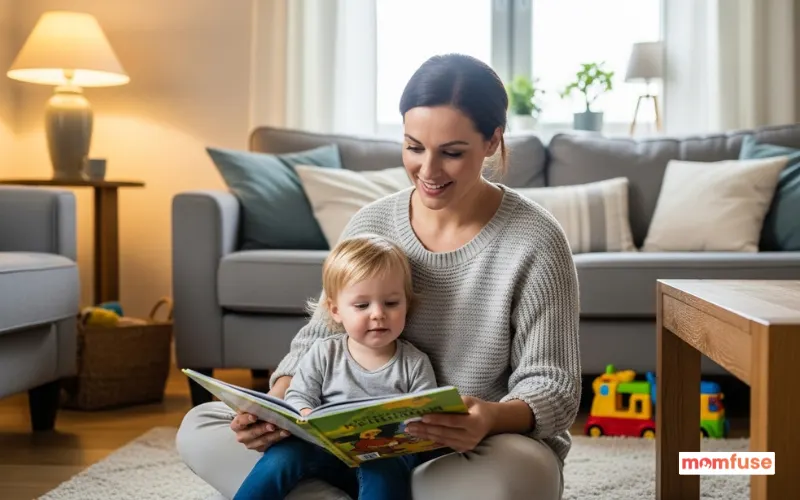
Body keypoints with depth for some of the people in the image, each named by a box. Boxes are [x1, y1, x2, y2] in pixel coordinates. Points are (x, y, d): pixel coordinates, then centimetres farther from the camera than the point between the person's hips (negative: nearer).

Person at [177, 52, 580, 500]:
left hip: (480, 455, -3)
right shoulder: (369, 225, -1)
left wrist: (494, 418, -36)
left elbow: (556, 387, -13)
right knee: (200, 427, -9)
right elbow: (319, 338, 3)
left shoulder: (535, 243, -13)